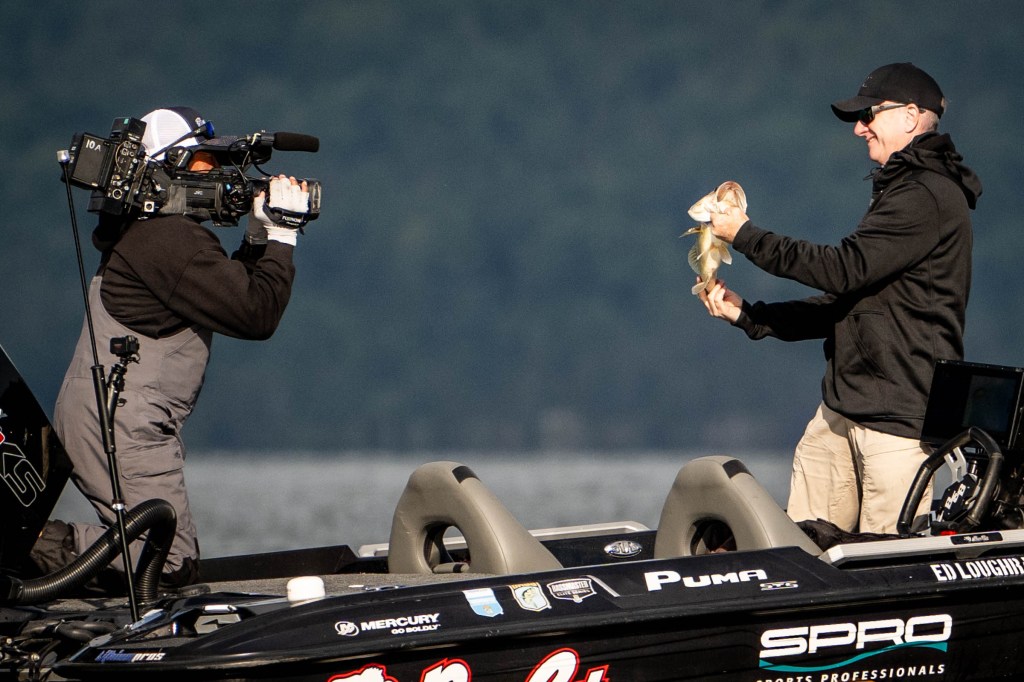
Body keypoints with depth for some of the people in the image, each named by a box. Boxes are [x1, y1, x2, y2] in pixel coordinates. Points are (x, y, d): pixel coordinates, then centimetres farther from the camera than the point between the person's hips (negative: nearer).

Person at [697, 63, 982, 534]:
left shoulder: (928, 197, -12)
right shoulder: (902, 191, 22)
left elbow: (843, 270, -19)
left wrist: (744, 235, -8)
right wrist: (749, 316, 14)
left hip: (899, 415, -10)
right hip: (842, 408, 10)